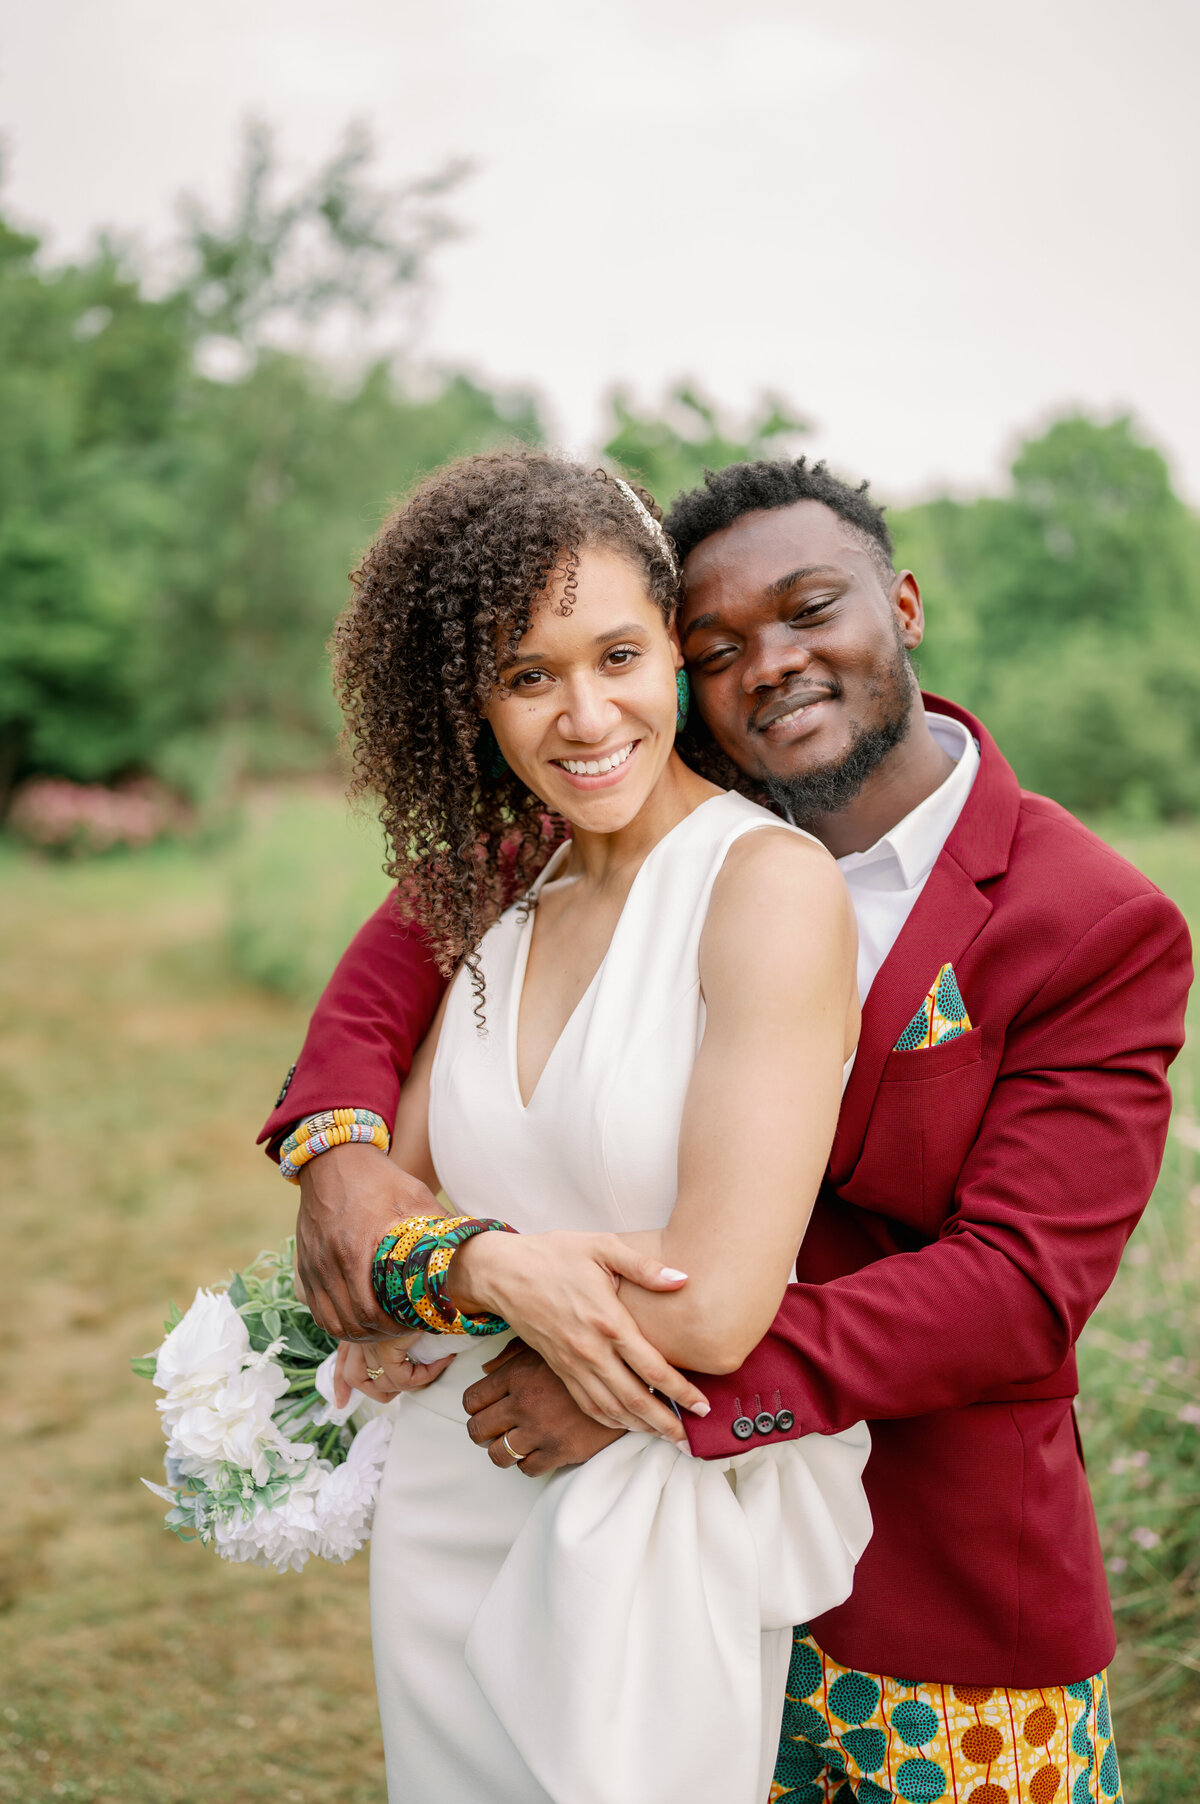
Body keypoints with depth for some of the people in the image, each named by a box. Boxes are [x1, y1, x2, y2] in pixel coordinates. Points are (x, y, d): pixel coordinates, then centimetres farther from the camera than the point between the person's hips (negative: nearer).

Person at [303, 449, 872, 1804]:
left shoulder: (772, 881, -16)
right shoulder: (501, 904, 5)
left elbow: (711, 1311, -23)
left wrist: (429, 1281, -10)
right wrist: (496, 1262, -19)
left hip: (670, 1528, -6)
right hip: (446, 1510, 6)